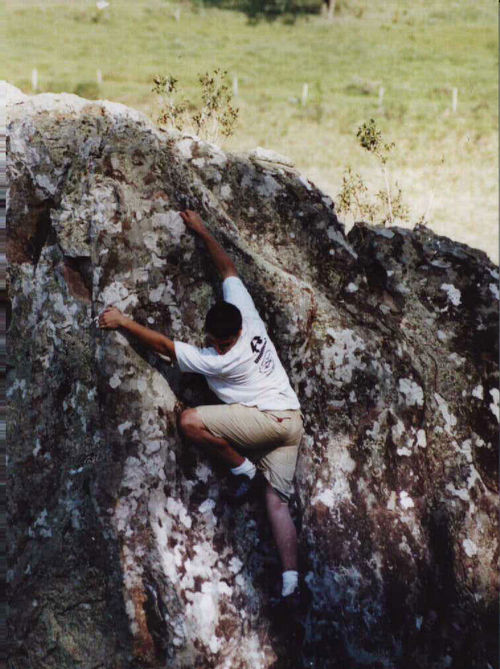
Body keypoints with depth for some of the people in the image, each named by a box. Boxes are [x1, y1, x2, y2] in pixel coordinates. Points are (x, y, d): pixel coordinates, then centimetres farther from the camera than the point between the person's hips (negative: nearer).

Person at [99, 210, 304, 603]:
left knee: (190, 421, -20)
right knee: (277, 501, 0)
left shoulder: (220, 362, -18)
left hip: (270, 418, -9)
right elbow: (228, 268, 11)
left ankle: (244, 471, -5)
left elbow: (163, 345, -11)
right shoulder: (248, 317, -1)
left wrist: (122, 321, -4)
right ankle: (291, 581, -11)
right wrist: (202, 231, 19)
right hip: (291, 423, 9)